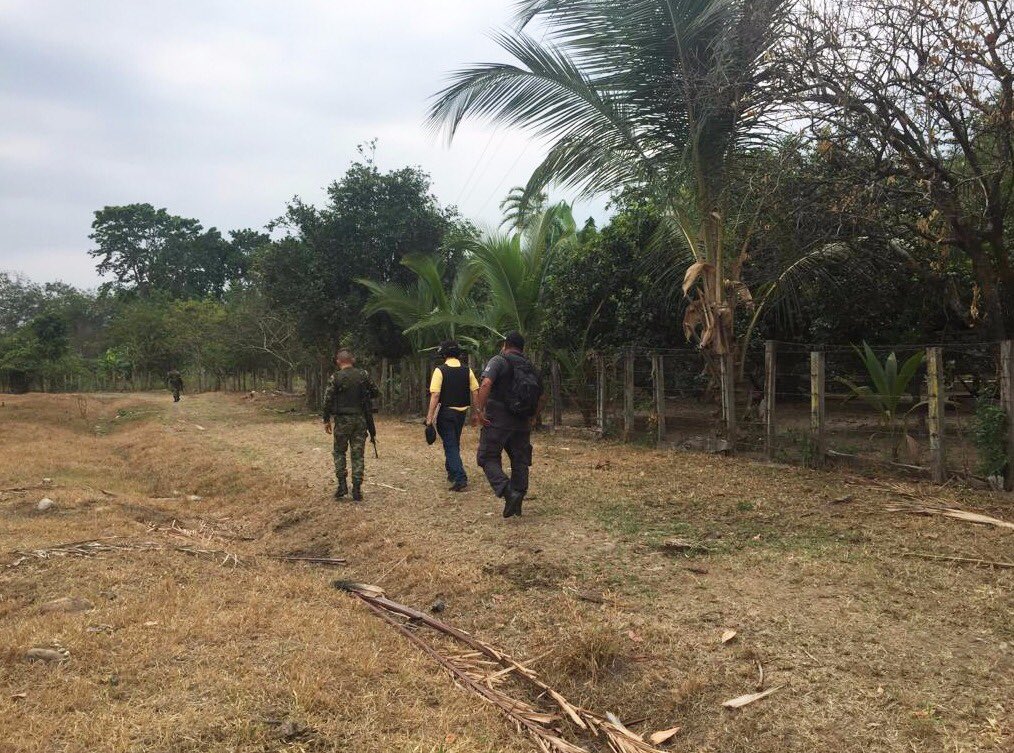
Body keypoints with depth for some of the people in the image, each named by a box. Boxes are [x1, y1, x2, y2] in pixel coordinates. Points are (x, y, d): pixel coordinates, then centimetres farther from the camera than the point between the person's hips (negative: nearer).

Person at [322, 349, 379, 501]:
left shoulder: (335, 377, -8)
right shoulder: (363, 375, -1)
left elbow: (328, 400, -8)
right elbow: (375, 392, 6)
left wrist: (326, 420, 2)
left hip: (342, 420, -2)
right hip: (360, 419, 2)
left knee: (339, 452, 15)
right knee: (358, 454, 5)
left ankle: (342, 485, 6)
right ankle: (357, 490, 3)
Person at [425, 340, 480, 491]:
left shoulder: (440, 370, -12)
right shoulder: (467, 370, 1)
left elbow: (435, 395, -17)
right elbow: (475, 393, 1)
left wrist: (430, 417, -14)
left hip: (446, 412, -5)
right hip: (461, 412, 5)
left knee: (450, 446, -2)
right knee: (454, 444, 22)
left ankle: (461, 479, -12)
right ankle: (452, 472, 35)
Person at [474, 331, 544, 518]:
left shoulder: (498, 361, -5)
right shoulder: (530, 367, 14)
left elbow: (486, 385, -21)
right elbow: (541, 396, 20)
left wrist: (479, 410, -17)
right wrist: (533, 417, 30)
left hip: (497, 422, -5)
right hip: (522, 424, 5)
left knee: (488, 458, 2)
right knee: (520, 461, 13)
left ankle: (508, 493, -17)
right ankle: (517, 502, 15)